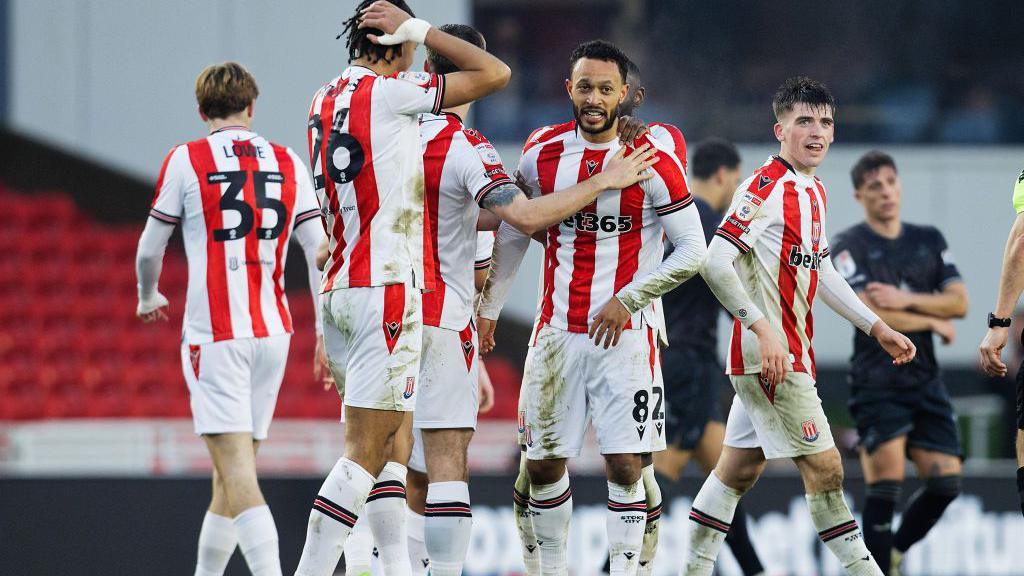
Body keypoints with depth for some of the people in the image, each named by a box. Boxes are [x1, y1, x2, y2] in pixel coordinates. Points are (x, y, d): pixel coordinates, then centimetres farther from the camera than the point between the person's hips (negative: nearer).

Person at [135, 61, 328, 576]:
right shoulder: (288, 164, 8)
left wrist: (148, 298, 27)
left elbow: (149, 249, 6)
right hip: (273, 330, 5)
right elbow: (319, 251, 6)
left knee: (236, 467, -11)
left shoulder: (186, 161, -2)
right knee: (231, 470, 15)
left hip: (215, 335, -5)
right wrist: (327, 335, 10)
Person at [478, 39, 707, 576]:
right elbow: (512, 233, 17)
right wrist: (488, 306, 18)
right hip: (557, 331, 3)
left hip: (624, 333, -3)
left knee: (624, 466, -8)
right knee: (543, 465, 6)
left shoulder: (652, 160, -8)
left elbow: (691, 251, -5)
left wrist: (628, 299, -10)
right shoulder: (541, 153, 3)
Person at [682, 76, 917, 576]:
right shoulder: (765, 187, -14)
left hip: (789, 353, 9)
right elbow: (715, 262, -21)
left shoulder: (814, 193, 14)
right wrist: (763, 329, -26)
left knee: (740, 469, 13)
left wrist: (877, 328, 24)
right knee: (824, 469, -7)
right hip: (768, 353, -9)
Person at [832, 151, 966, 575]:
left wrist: (905, 301, -12)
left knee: (945, 481, -1)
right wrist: (934, 321, -6)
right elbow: (867, 313, -15)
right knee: (886, 481, -17)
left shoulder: (929, 240, 13)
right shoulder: (849, 246, -3)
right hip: (877, 384, -5)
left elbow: (959, 301, 4)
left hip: (925, 381, 5)